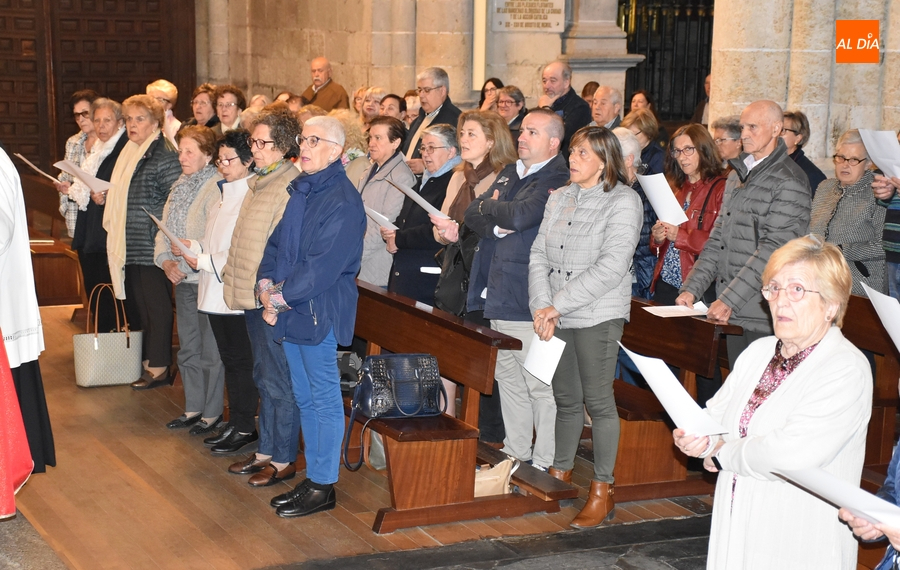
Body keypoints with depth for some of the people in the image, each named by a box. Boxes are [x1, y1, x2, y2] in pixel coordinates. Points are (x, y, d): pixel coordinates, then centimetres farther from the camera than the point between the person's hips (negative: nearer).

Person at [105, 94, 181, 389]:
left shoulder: (164, 154, -12)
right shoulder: (129, 152, 17)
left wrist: (156, 222, -20)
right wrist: (106, 197, 10)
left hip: (152, 243, -9)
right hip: (130, 243, 9)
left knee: (156, 305, -2)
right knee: (137, 304, 13)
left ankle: (159, 367, 4)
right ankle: (147, 358, 21)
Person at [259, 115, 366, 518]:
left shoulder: (343, 201, -15)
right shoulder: (299, 190, 12)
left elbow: (323, 266, -21)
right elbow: (276, 242, 16)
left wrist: (281, 297, -15)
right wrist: (266, 283, 0)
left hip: (320, 312, -9)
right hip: (289, 311, 9)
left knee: (324, 399, 1)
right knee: (304, 398, 16)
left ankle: (323, 486, 9)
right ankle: (312, 477, 26)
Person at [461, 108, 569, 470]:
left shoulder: (557, 181, -11)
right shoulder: (509, 172, 17)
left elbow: (520, 215, -24)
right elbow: (473, 214, 11)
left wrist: (490, 207, -4)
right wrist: (496, 226, -10)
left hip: (529, 302, -9)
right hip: (499, 293, 9)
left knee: (539, 384, -4)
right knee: (507, 377, 15)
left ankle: (544, 464, 3)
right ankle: (515, 452, 26)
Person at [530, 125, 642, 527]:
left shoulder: (623, 201, -8)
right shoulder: (559, 198, 12)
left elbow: (611, 267, -17)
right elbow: (539, 254, 7)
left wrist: (558, 304, -18)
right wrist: (542, 307, -9)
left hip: (598, 317, -5)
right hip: (555, 317, 5)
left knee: (598, 400, -1)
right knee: (565, 398, 13)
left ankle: (602, 491, 9)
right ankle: (560, 475, 25)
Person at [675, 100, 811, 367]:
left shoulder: (789, 181, -11)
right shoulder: (737, 176, 16)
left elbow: (774, 249, -18)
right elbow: (718, 238, 17)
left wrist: (729, 299, -21)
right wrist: (692, 288, 7)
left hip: (765, 316, -8)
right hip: (732, 314, 8)